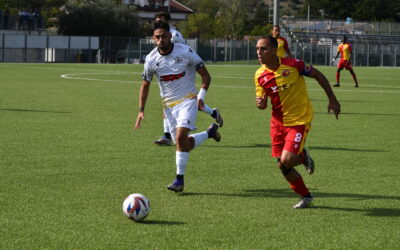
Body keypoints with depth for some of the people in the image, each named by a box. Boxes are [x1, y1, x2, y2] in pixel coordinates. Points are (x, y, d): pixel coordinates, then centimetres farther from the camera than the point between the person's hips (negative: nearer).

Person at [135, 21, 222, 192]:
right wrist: (141, 111, 4)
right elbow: (145, 84, 10)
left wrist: (201, 96, -18)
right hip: (168, 105, 4)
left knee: (181, 136, -24)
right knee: (184, 145, 5)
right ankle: (210, 132, 34)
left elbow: (205, 75, -5)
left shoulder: (185, 52, -13)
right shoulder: (151, 59, -5)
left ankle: (180, 179, -14)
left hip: (188, 100, -4)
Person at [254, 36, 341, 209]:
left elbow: (317, 75, -2)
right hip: (278, 122, 5)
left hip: (299, 121, -5)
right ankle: (305, 196, 27)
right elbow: (262, 102, 5)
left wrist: (332, 99, 1)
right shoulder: (260, 75, -3)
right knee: (284, 168, 4)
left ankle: (303, 156, 16)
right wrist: (260, 103, -21)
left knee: (286, 162, -19)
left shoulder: (292, 65, -15)